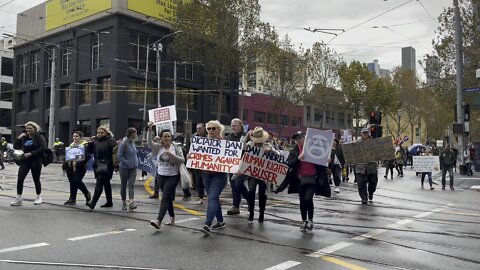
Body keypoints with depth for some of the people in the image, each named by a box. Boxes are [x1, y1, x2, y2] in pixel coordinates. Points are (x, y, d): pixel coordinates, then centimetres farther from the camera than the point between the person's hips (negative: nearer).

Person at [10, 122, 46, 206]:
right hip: (25, 161, 4)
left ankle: (39, 197, 22)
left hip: (36, 161, -4)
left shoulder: (39, 137, -4)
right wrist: (19, 138, -3)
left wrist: (31, 153, -18)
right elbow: (15, 147, 10)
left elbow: (43, 148, -15)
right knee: (19, 179, -3)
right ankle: (18, 199, 4)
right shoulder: (24, 138, 11)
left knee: (36, 179, 5)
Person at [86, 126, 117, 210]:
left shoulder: (110, 140, -6)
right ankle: (109, 202, 25)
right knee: (106, 183, 15)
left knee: (99, 183, -14)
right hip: (98, 164, 7)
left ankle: (93, 203, -18)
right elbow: (89, 151, 15)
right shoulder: (96, 141, 13)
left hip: (106, 164, -7)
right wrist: (91, 143, 2)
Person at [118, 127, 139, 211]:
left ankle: (131, 203, -18)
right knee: (124, 185, 8)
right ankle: (124, 203, 20)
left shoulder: (132, 143, 8)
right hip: (124, 168, -5)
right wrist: (127, 163, -18)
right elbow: (119, 156, -17)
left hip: (133, 168, 5)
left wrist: (136, 162, 10)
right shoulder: (123, 143, -14)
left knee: (131, 185, -8)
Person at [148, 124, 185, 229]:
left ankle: (158, 221, -19)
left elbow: (182, 160, -6)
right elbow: (149, 142, -17)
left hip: (173, 176, -3)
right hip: (161, 176, 3)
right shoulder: (158, 147, 1)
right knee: (168, 197, 14)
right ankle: (172, 217, 31)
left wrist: (172, 155, -22)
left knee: (165, 197, -13)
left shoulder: (176, 148, -2)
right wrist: (149, 130, -31)